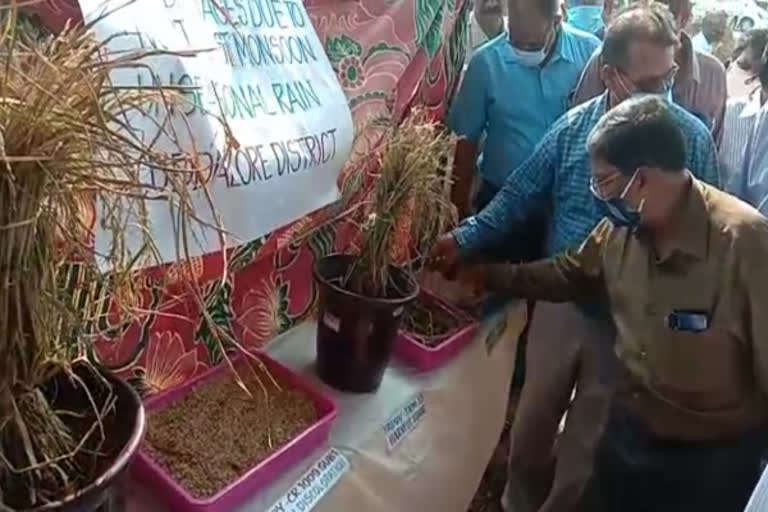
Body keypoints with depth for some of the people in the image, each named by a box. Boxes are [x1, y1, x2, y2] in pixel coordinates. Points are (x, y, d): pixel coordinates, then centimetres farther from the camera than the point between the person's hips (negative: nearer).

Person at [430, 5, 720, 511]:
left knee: (592, 428, 17)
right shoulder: (573, 126, -8)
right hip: (562, 299, 2)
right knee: (534, 413, 20)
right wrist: (466, 238, -2)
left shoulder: (693, 137, -11)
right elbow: (519, 195, 2)